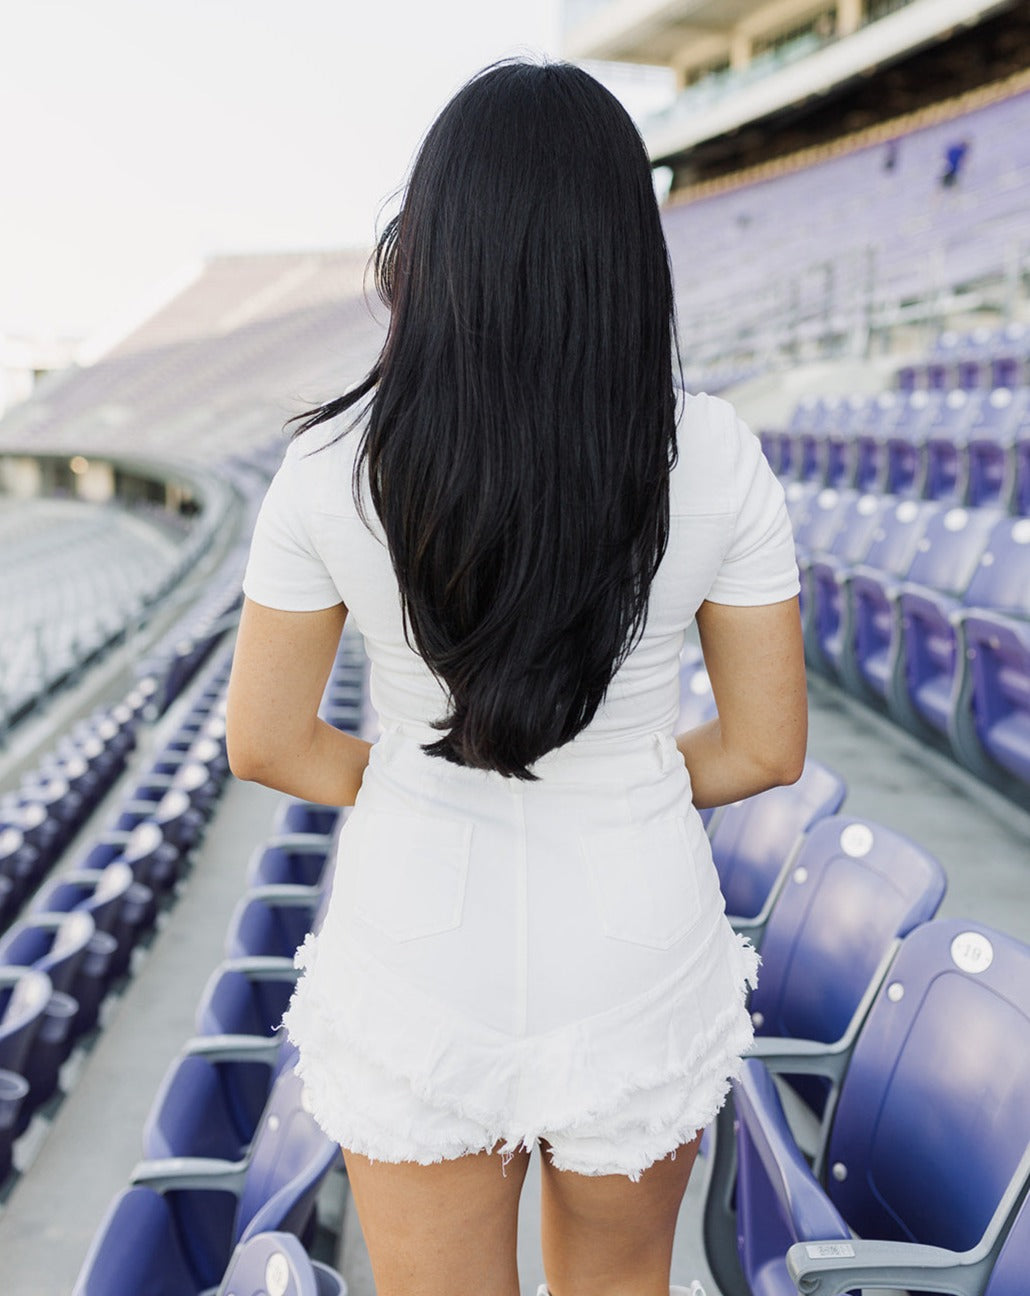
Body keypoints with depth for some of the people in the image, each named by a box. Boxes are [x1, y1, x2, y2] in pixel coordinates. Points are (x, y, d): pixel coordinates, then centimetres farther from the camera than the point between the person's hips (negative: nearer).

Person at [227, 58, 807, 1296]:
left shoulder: (332, 464, -14)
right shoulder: (712, 455, -13)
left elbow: (265, 743, -6)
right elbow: (768, 746, -6)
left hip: (418, 953, 0)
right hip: (635, 958, 1)